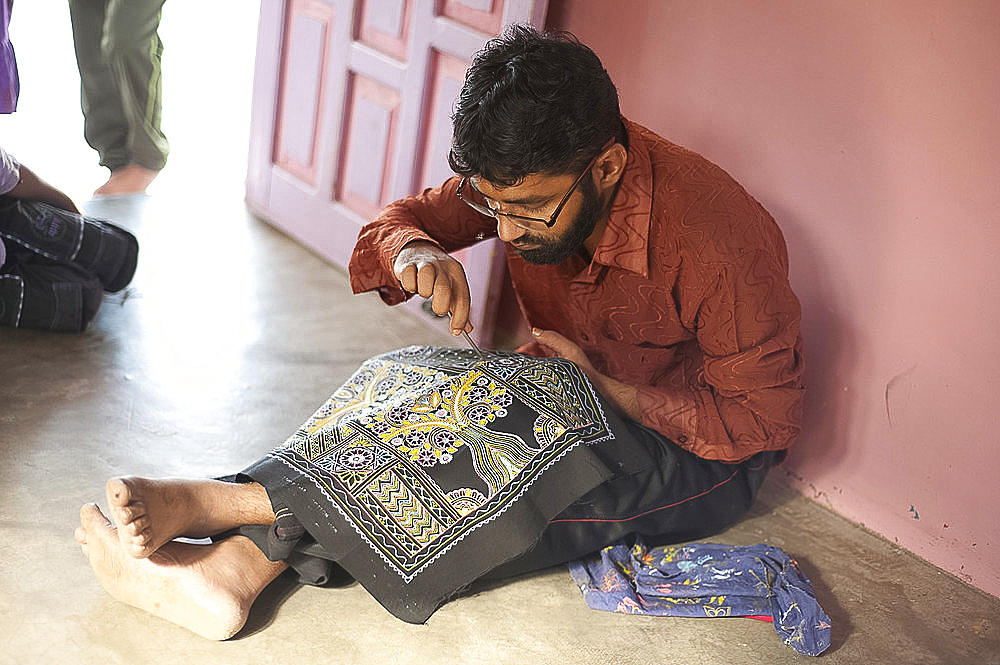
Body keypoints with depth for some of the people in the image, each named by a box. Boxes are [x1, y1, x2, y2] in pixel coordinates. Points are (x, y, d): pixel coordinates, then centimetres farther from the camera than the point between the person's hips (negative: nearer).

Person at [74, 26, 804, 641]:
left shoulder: (718, 241, -30)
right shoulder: (528, 178, -13)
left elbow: (762, 421, -21)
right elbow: (405, 219, -4)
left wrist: (601, 385, -26)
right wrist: (413, 254, -28)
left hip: (698, 454, -5)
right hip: (570, 399, 6)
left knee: (517, 415, -35)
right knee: (405, 385, -20)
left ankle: (217, 503, -35)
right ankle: (233, 564, -36)